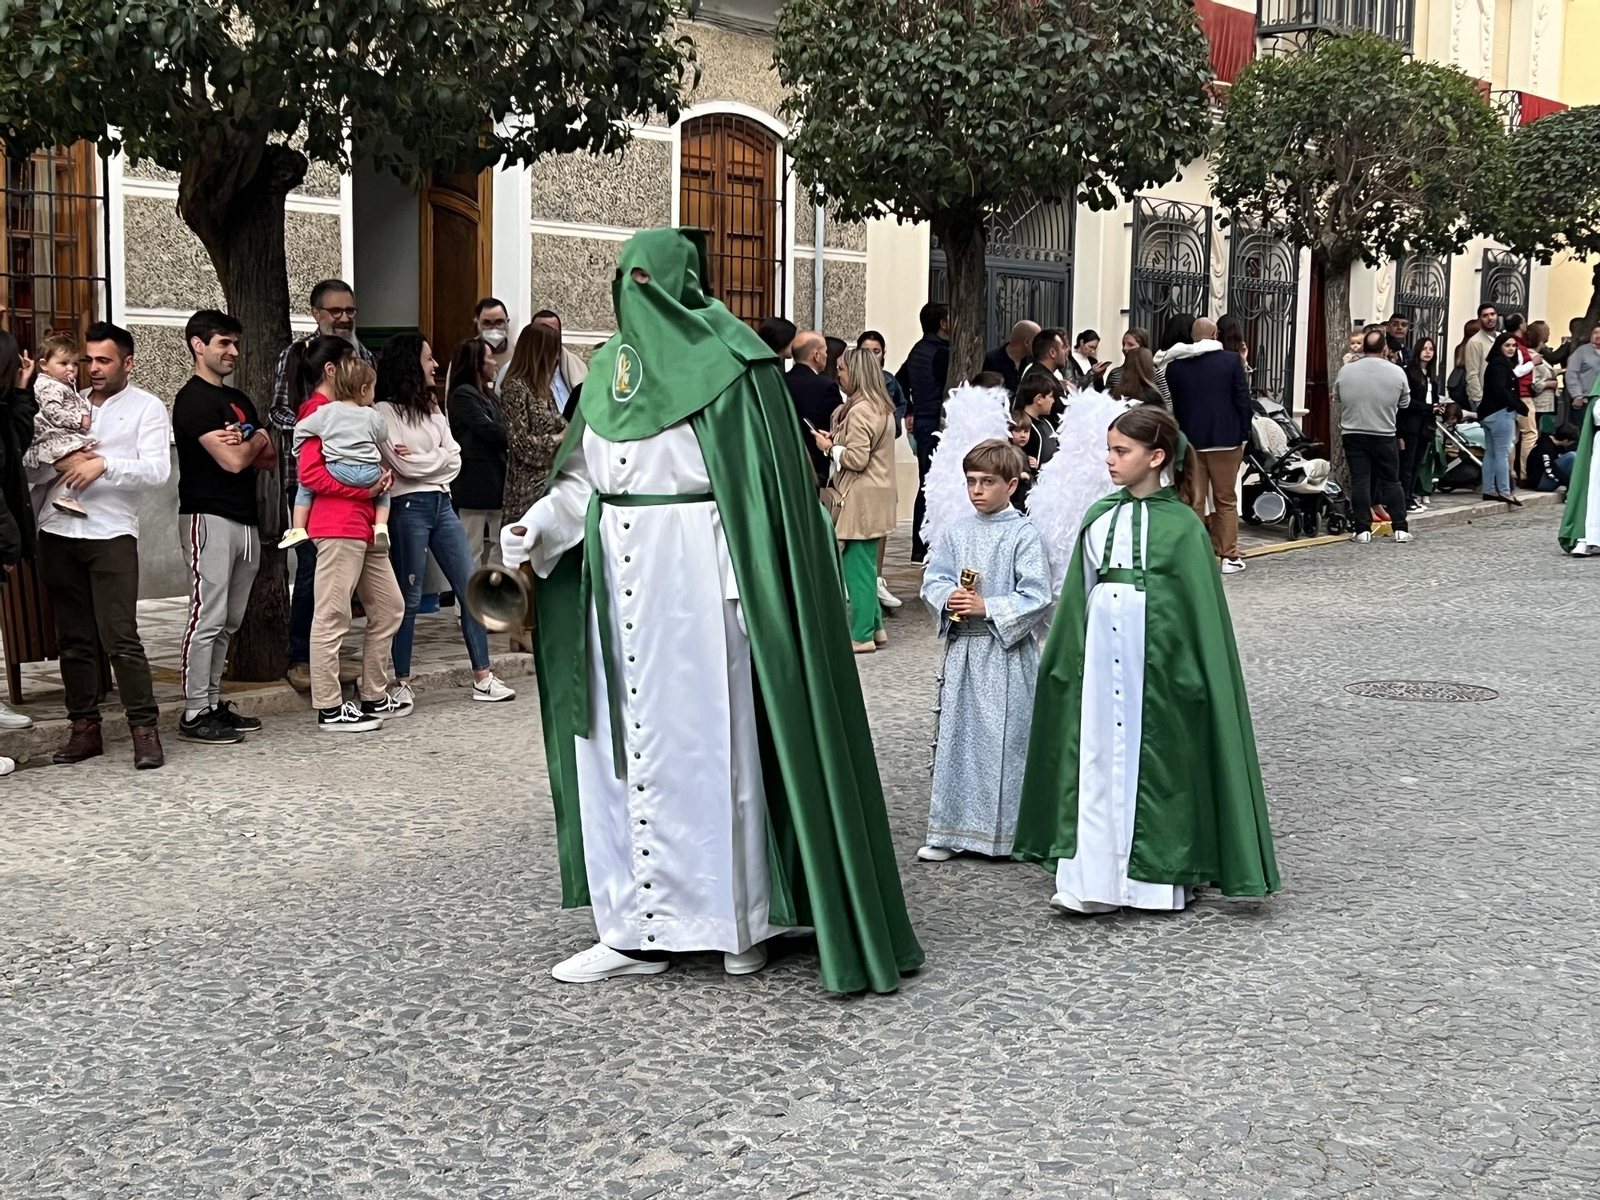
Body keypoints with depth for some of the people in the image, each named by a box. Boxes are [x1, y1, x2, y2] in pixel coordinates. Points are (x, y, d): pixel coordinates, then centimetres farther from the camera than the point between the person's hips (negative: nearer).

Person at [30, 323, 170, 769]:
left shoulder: (146, 408, 5)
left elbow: (157, 470, -8)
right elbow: (32, 472, 13)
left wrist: (103, 464, -18)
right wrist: (60, 462, -7)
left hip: (111, 534, -4)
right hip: (58, 532, 5)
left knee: (121, 637, -10)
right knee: (74, 639, 7)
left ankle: (144, 730, -6)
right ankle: (85, 727, 14)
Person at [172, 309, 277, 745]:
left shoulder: (239, 400, 20)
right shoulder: (194, 399, -8)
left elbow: (269, 460, 15)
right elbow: (232, 461, -16)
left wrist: (244, 445, -7)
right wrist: (257, 440, 5)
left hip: (245, 520, 9)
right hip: (209, 518, -8)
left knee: (229, 622, 10)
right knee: (207, 618, -9)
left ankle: (214, 702, 16)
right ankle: (195, 714, -6)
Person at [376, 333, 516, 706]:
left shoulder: (432, 409, 17)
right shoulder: (385, 412, -5)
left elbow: (454, 459, 6)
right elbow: (405, 466, -14)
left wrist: (420, 459, -6)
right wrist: (437, 460, -2)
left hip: (442, 503, 7)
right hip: (409, 507, -7)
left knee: (472, 589, 3)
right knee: (409, 598, -1)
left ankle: (483, 677, 7)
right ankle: (402, 682, 9)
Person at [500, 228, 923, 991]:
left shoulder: (727, 363, -6)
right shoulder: (611, 363, 13)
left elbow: (761, 484, -10)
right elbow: (585, 478, 14)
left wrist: (752, 585, -16)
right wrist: (535, 529, -1)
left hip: (695, 575, -6)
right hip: (618, 577, 6)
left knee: (710, 734, 0)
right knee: (621, 744, 7)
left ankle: (744, 918, 14)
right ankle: (635, 928, 15)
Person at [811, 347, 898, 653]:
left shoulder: (859, 411, -17)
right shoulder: (882, 407, 13)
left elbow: (857, 458, -21)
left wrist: (830, 447, -6)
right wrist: (838, 441, 12)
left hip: (861, 499, -10)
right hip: (877, 496, 10)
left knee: (857, 565, -4)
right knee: (865, 564, 15)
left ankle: (862, 635, 0)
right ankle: (874, 626, 20)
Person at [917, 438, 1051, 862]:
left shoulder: (1024, 535, -7)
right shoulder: (955, 534, 8)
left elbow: (1036, 596, -12)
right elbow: (933, 580, 7)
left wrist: (987, 608, -18)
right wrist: (948, 599, -14)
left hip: (1007, 652, -5)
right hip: (961, 648, 5)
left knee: (1006, 738, -1)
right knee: (955, 735, 9)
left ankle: (1006, 831, 11)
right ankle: (950, 830, 17)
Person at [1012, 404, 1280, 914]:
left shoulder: (1182, 527, -5)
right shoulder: (1099, 518, 8)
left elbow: (1200, 608, -6)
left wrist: (1186, 671, -9)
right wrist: (1065, 655, 11)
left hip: (1156, 659, -4)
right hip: (1101, 654, 4)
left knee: (1156, 760, 3)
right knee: (1097, 760, 2)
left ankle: (1161, 875, 16)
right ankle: (1094, 877, 6)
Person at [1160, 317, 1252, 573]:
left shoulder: (1174, 365, 1)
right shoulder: (1231, 360, -5)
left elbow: (1171, 405, 6)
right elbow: (1243, 400, -5)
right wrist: (1243, 435, 4)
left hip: (1189, 441, 2)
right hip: (1225, 439, -1)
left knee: (1193, 501, 5)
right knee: (1226, 500, 8)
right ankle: (1229, 557, 8)